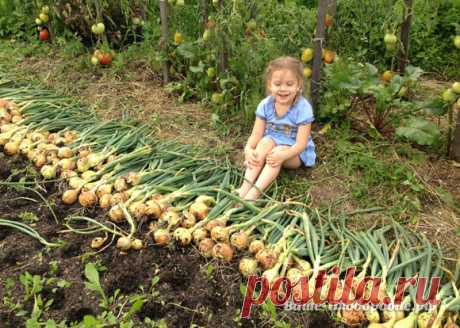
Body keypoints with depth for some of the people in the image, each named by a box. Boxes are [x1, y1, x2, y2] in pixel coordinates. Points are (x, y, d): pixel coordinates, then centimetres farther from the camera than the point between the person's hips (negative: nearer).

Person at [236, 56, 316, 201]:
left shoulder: (303, 108, -22)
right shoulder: (265, 105, -11)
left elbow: (301, 144, -24)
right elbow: (256, 135, -12)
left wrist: (283, 155, -42)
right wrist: (248, 149, -34)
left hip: (296, 153, -3)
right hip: (272, 144, 3)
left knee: (278, 151, -33)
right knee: (266, 142, -29)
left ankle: (254, 193, -43)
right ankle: (245, 186, -37)